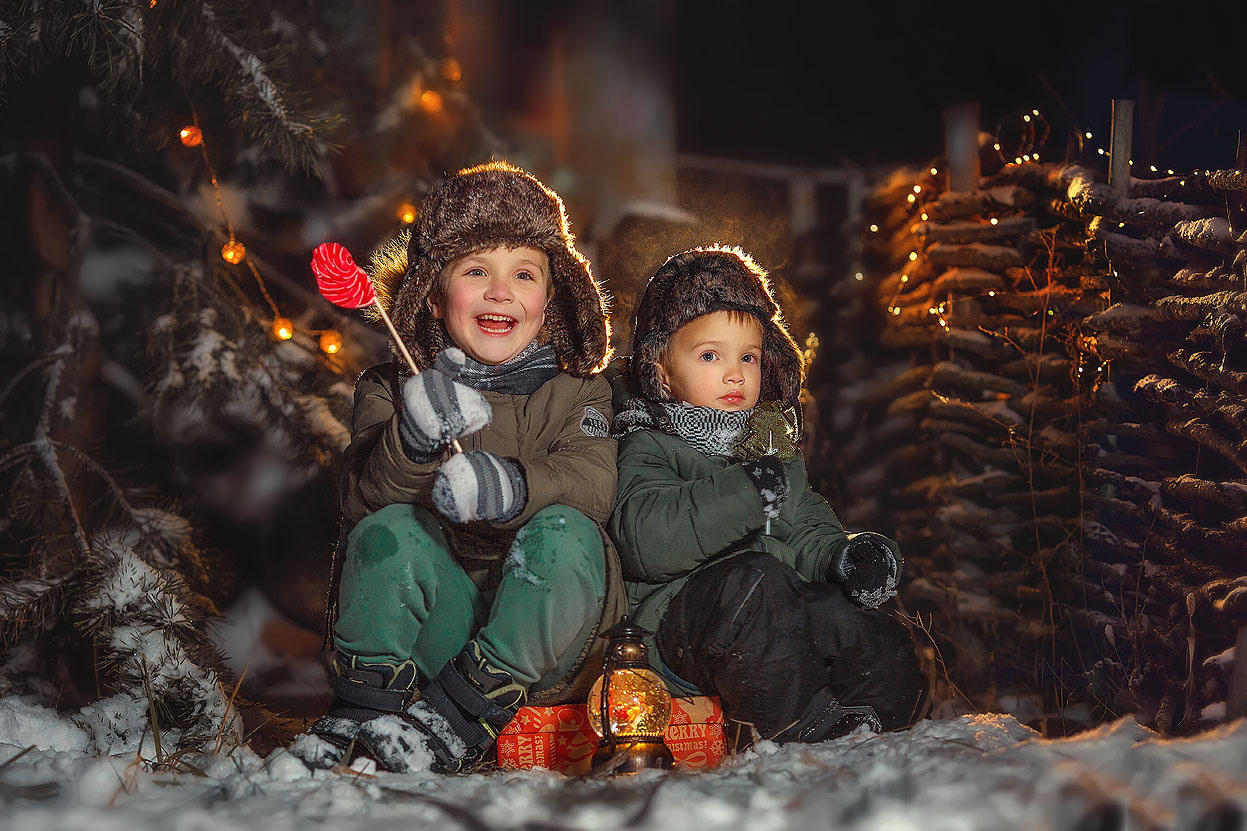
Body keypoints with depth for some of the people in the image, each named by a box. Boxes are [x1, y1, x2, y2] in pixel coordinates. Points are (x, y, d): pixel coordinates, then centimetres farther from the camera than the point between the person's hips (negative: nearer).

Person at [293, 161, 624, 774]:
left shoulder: (576, 394, 8)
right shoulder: (392, 391, 8)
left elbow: (592, 483, -12)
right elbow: (359, 499, -7)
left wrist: (514, 487, -35)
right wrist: (413, 441, -30)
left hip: (540, 634, 0)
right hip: (437, 622, 0)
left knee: (565, 534, -29)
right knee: (387, 531, -25)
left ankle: (458, 716, -28)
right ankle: (366, 705, -18)